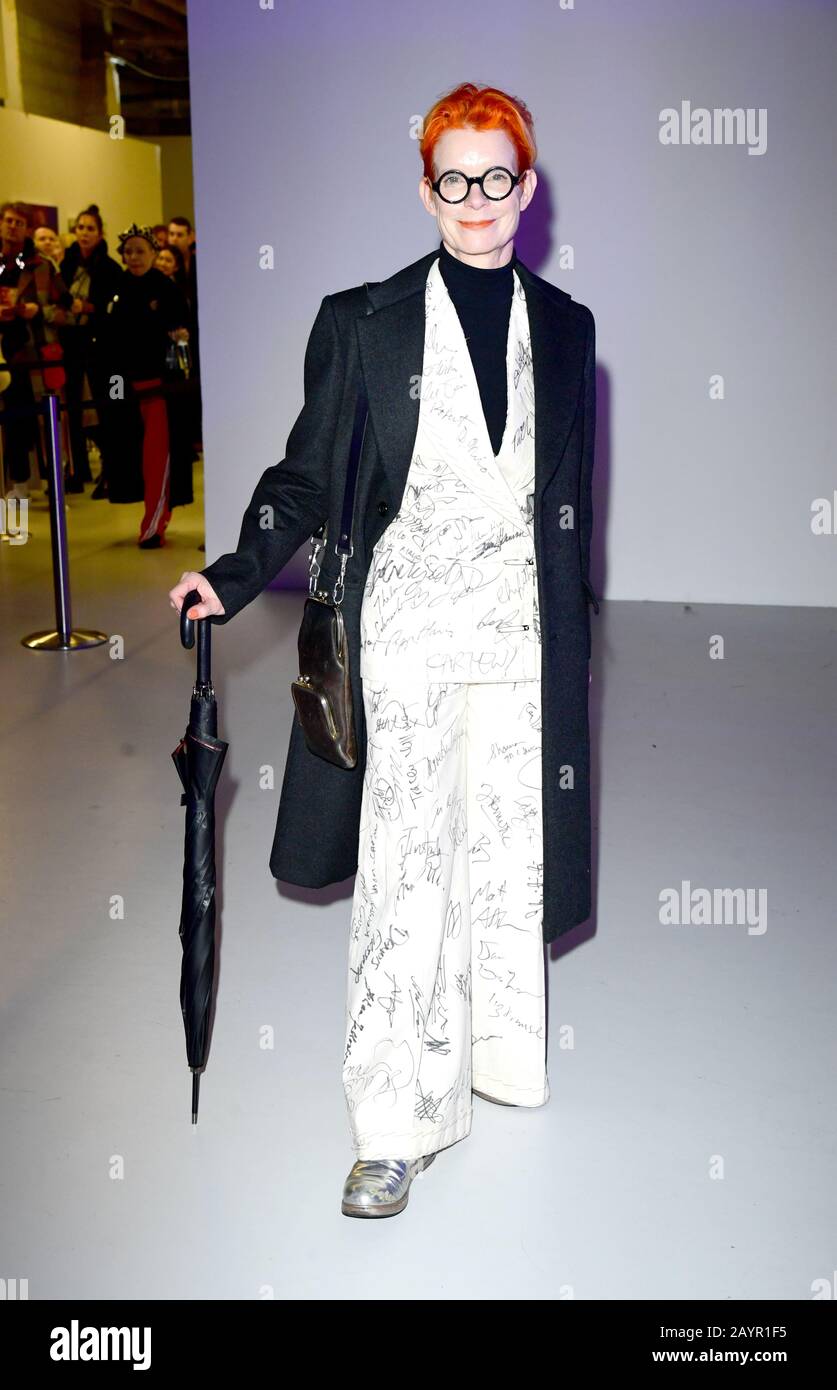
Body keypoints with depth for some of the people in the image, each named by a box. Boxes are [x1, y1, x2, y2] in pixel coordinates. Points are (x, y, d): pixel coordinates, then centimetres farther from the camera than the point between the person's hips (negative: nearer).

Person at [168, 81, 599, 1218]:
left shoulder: (564, 327, 10)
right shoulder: (364, 323, 0)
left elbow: (570, 499, 14)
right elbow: (310, 475, 1)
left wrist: (575, 630, 16)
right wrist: (237, 576, -11)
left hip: (524, 629, 3)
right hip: (408, 628, -3)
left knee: (508, 851, 11)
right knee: (408, 869, -3)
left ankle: (495, 1048, 33)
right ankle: (399, 1122, 7)